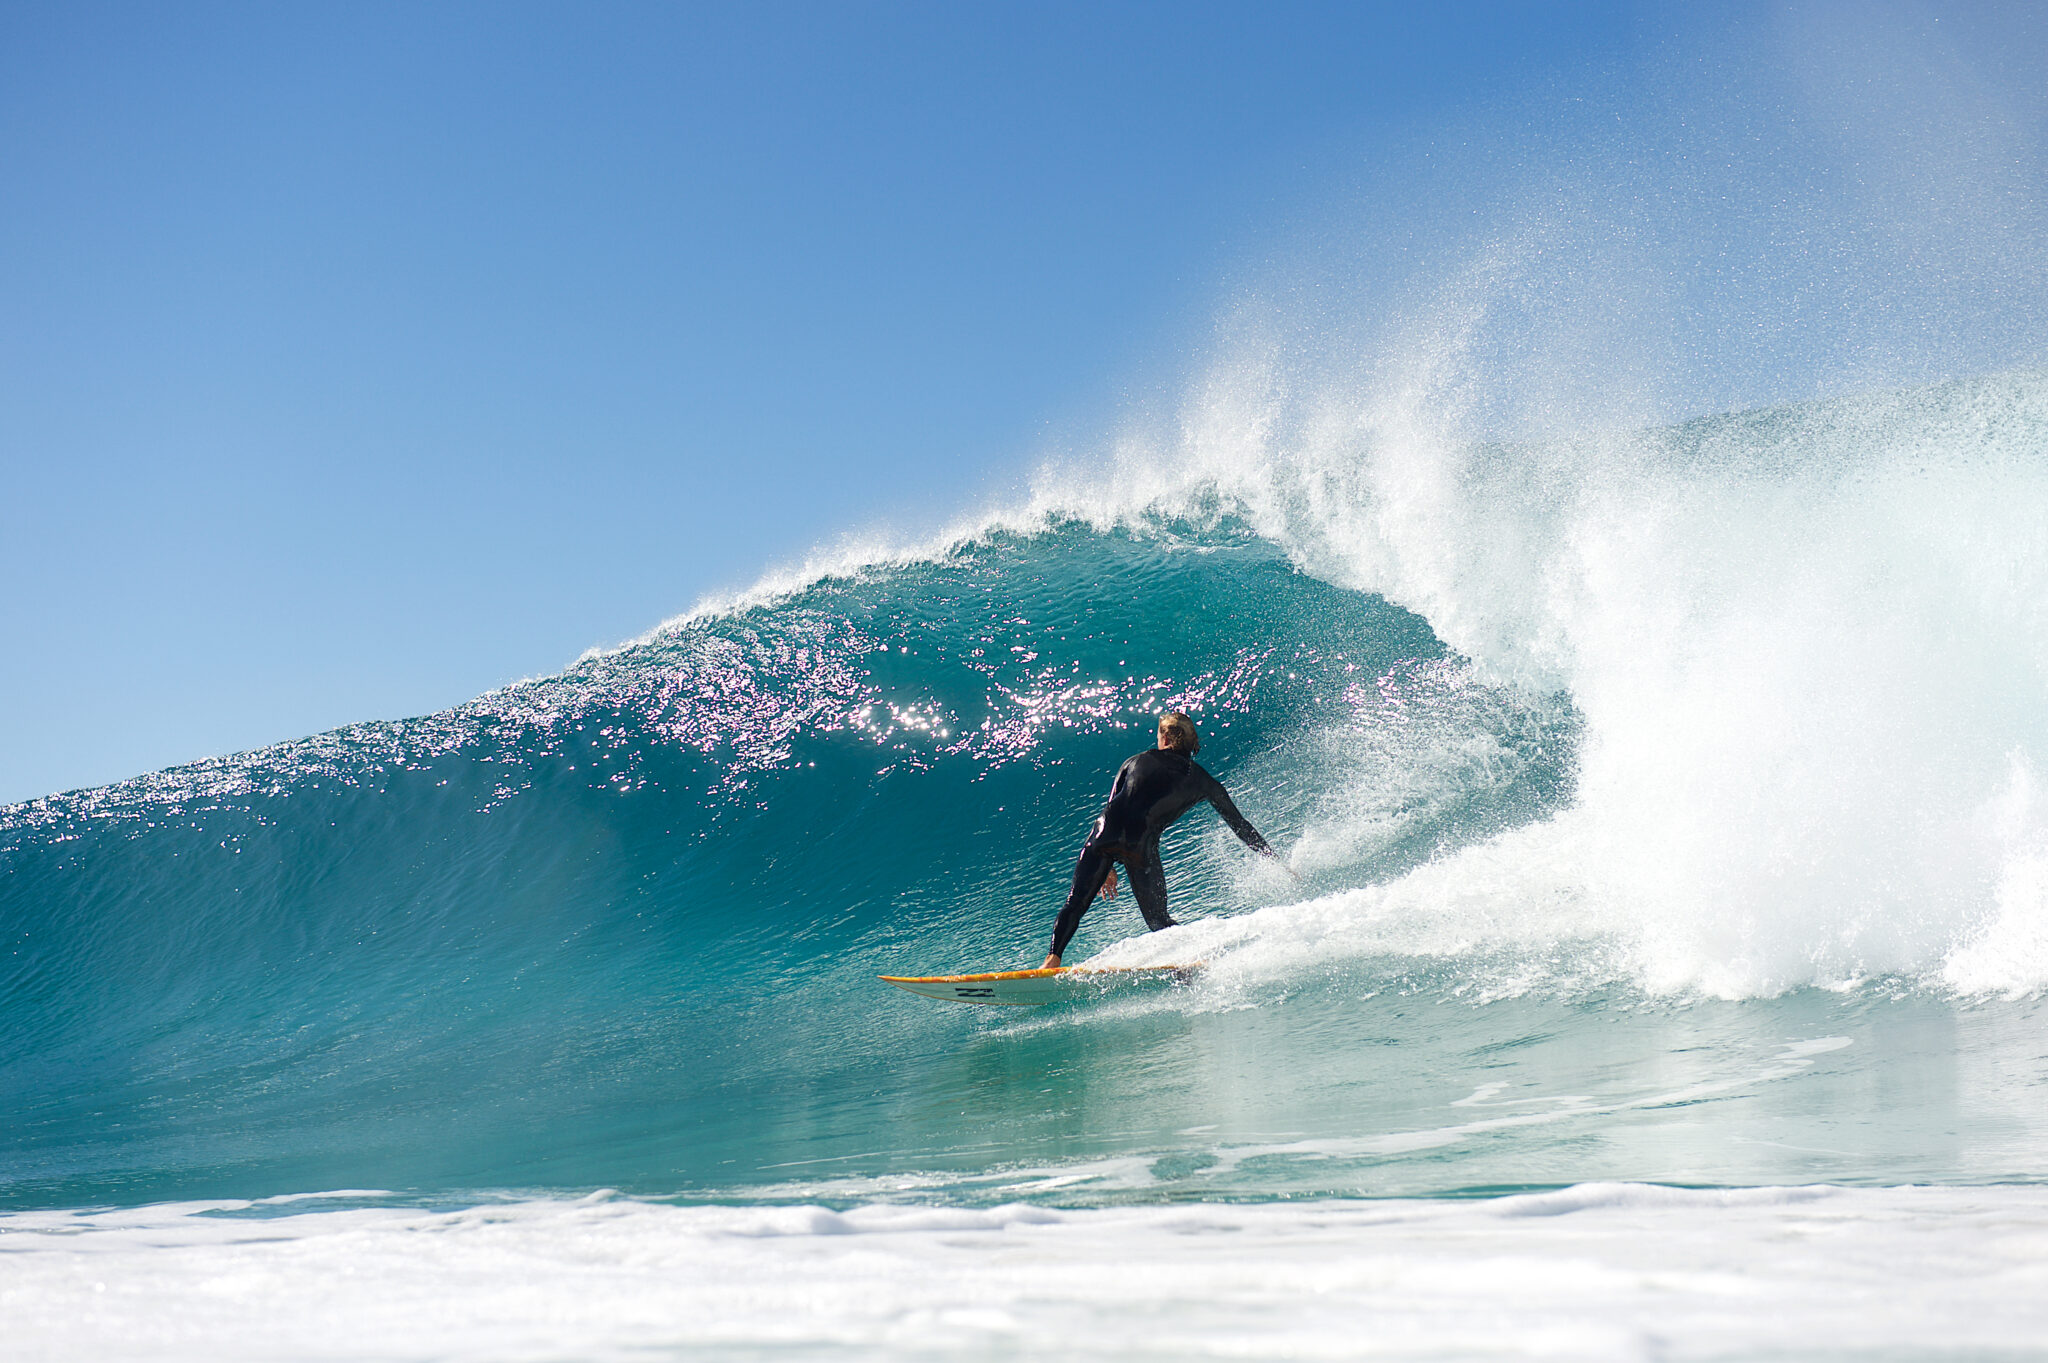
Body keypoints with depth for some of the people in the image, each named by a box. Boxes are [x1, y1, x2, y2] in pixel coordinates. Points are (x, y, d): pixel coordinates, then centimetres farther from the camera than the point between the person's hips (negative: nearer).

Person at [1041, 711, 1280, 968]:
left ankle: (1053, 959, -6)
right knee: (1158, 920, 10)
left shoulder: (1136, 762, 26)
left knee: (1077, 902, 11)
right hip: (1141, 844, -1)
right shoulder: (1202, 781, 21)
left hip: (1106, 834, 1)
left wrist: (1107, 867, 31)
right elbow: (1239, 825, 26)